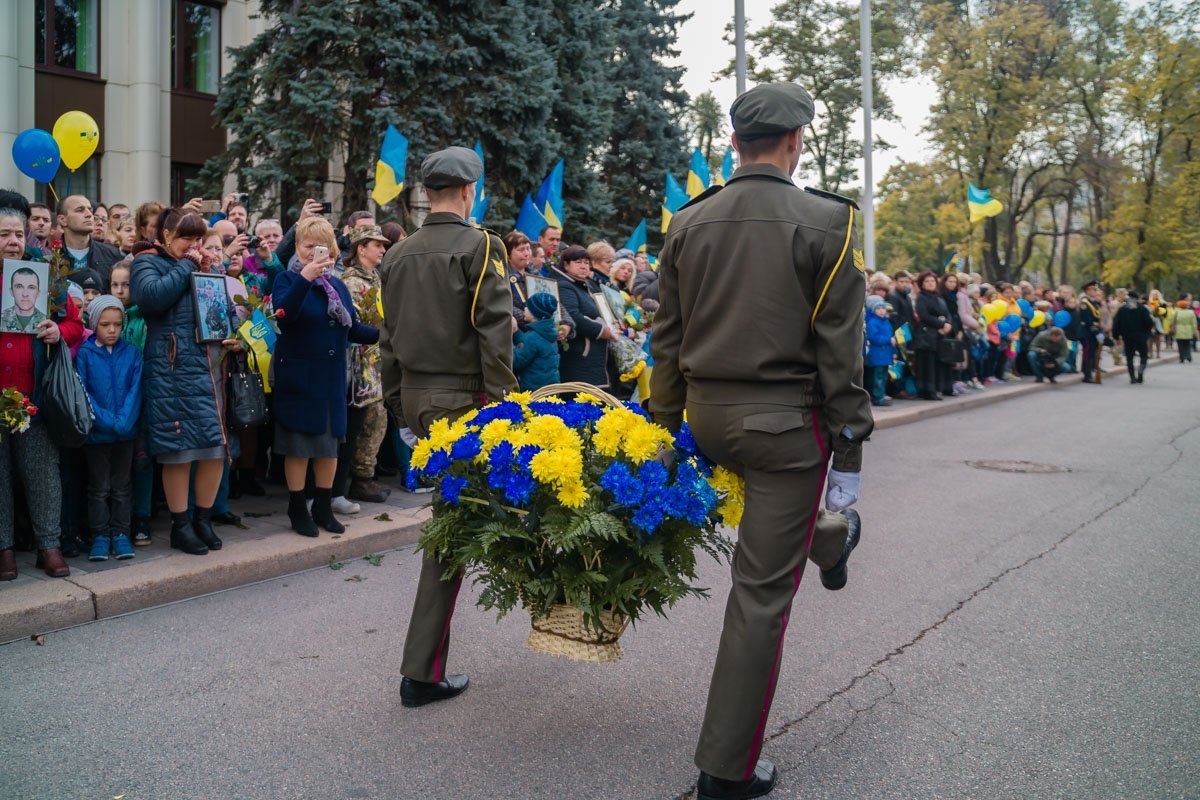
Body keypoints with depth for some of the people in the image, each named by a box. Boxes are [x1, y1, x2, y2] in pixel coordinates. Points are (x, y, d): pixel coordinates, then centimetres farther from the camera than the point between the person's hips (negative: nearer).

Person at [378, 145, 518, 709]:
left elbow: (388, 340, 14)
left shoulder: (398, 255, 11)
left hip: (415, 399, 7)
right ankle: (421, 671, 4)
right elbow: (495, 332, -16)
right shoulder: (480, 246, -8)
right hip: (463, 401, -7)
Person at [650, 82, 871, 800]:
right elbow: (841, 352, -11)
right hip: (786, 423, -5)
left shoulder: (689, 223, 3)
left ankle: (829, 542, 68)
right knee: (762, 592, 4)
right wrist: (849, 454, -5)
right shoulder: (828, 222, -10)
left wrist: (664, 431, 15)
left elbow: (666, 340, 6)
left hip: (708, 416, 5)